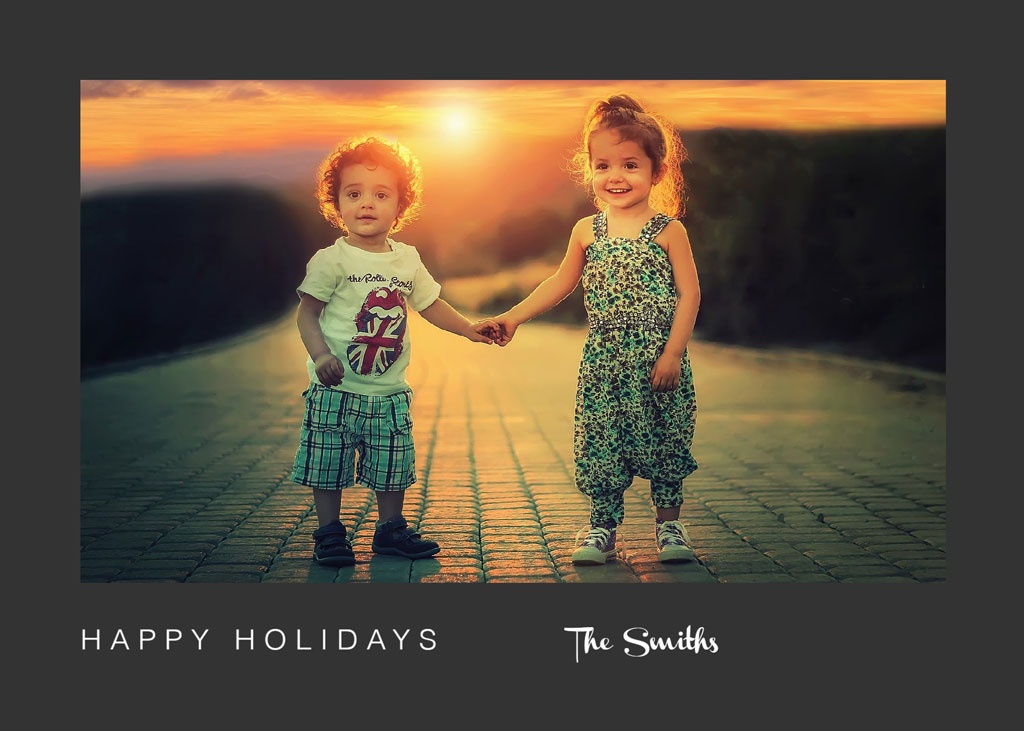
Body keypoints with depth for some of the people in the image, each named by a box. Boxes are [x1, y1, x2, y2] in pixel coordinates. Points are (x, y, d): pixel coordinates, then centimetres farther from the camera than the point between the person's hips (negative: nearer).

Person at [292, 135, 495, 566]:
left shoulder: (407, 259, 7)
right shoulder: (331, 260, -8)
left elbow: (429, 304, 20)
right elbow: (307, 312, -7)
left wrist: (470, 329, 16)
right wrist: (321, 354, -21)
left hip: (390, 392, 4)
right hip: (336, 390, -4)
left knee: (392, 467, 11)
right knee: (328, 466, 3)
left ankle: (391, 529, 26)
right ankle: (329, 533, 17)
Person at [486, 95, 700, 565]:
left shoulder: (668, 230, -3)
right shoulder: (586, 232, 5)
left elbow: (689, 294, -5)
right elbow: (562, 282, 18)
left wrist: (673, 354, -11)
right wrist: (514, 317, 12)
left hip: (657, 362, -2)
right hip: (602, 363, 2)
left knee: (663, 440, 6)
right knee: (599, 443, 3)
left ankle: (669, 522, 22)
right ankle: (602, 525, 17)